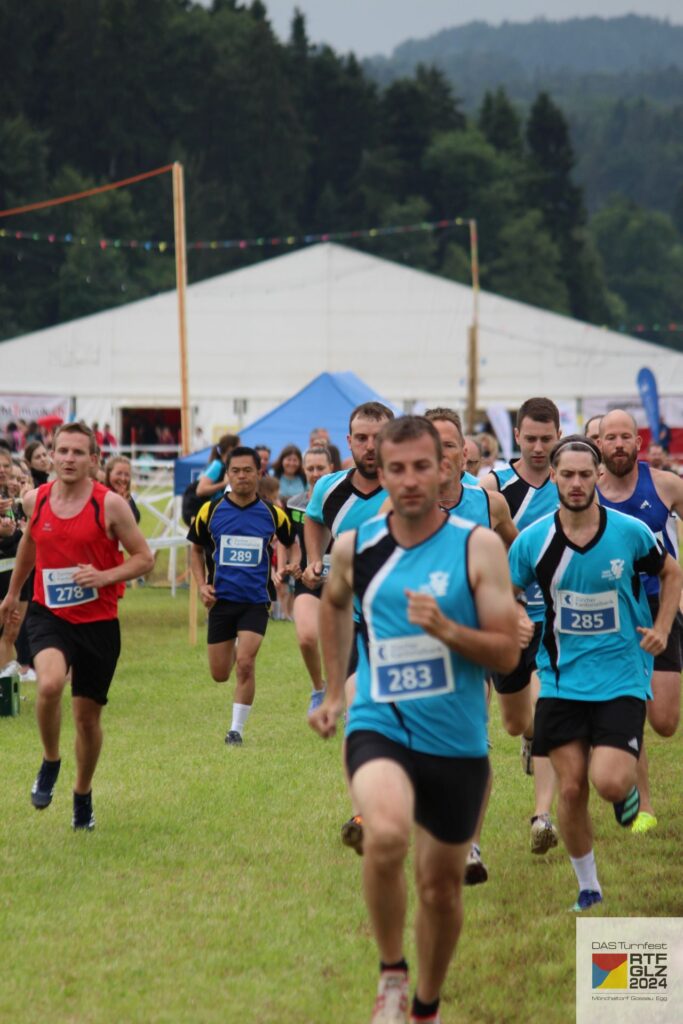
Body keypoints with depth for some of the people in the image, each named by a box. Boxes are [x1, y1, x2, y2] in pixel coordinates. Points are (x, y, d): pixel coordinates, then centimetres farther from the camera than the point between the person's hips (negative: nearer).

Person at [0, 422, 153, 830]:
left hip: (98, 621, -1)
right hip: (48, 614, 1)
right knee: (50, 683, -28)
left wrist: (104, 577, -23)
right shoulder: (36, 500, 0)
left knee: (88, 715, 8)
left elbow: (144, 558, -6)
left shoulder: (110, 504, -10)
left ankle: (83, 795, 32)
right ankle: (51, 762, -1)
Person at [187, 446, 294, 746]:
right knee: (220, 674, 7)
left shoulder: (273, 514, -3)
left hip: (256, 600, -2)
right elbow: (196, 549, 12)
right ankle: (235, 648, 45)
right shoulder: (209, 511, -2)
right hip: (221, 599, 2)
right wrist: (202, 585, -1)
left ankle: (237, 729, -3)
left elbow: (290, 544, 14)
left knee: (245, 664, -17)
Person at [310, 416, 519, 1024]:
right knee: (386, 835, -31)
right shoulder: (355, 547, 0)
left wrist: (446, 630, -26)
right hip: (379, 728, 0)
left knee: (442, 885, 12)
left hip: (457, 742, 0)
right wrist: (335, 690, 23)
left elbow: (507, 654, -9)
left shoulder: (479, 547, -7)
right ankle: (391, 973, -9)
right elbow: (334, 603, 24)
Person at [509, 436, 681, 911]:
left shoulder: (630, 532, -7)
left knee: (609, 782, -17)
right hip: (562, 680, 2)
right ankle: (588, 887, 18)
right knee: (571, 788, 0)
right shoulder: (533, 540, -5)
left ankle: (629, 782, 21)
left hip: (621, 678, -2)